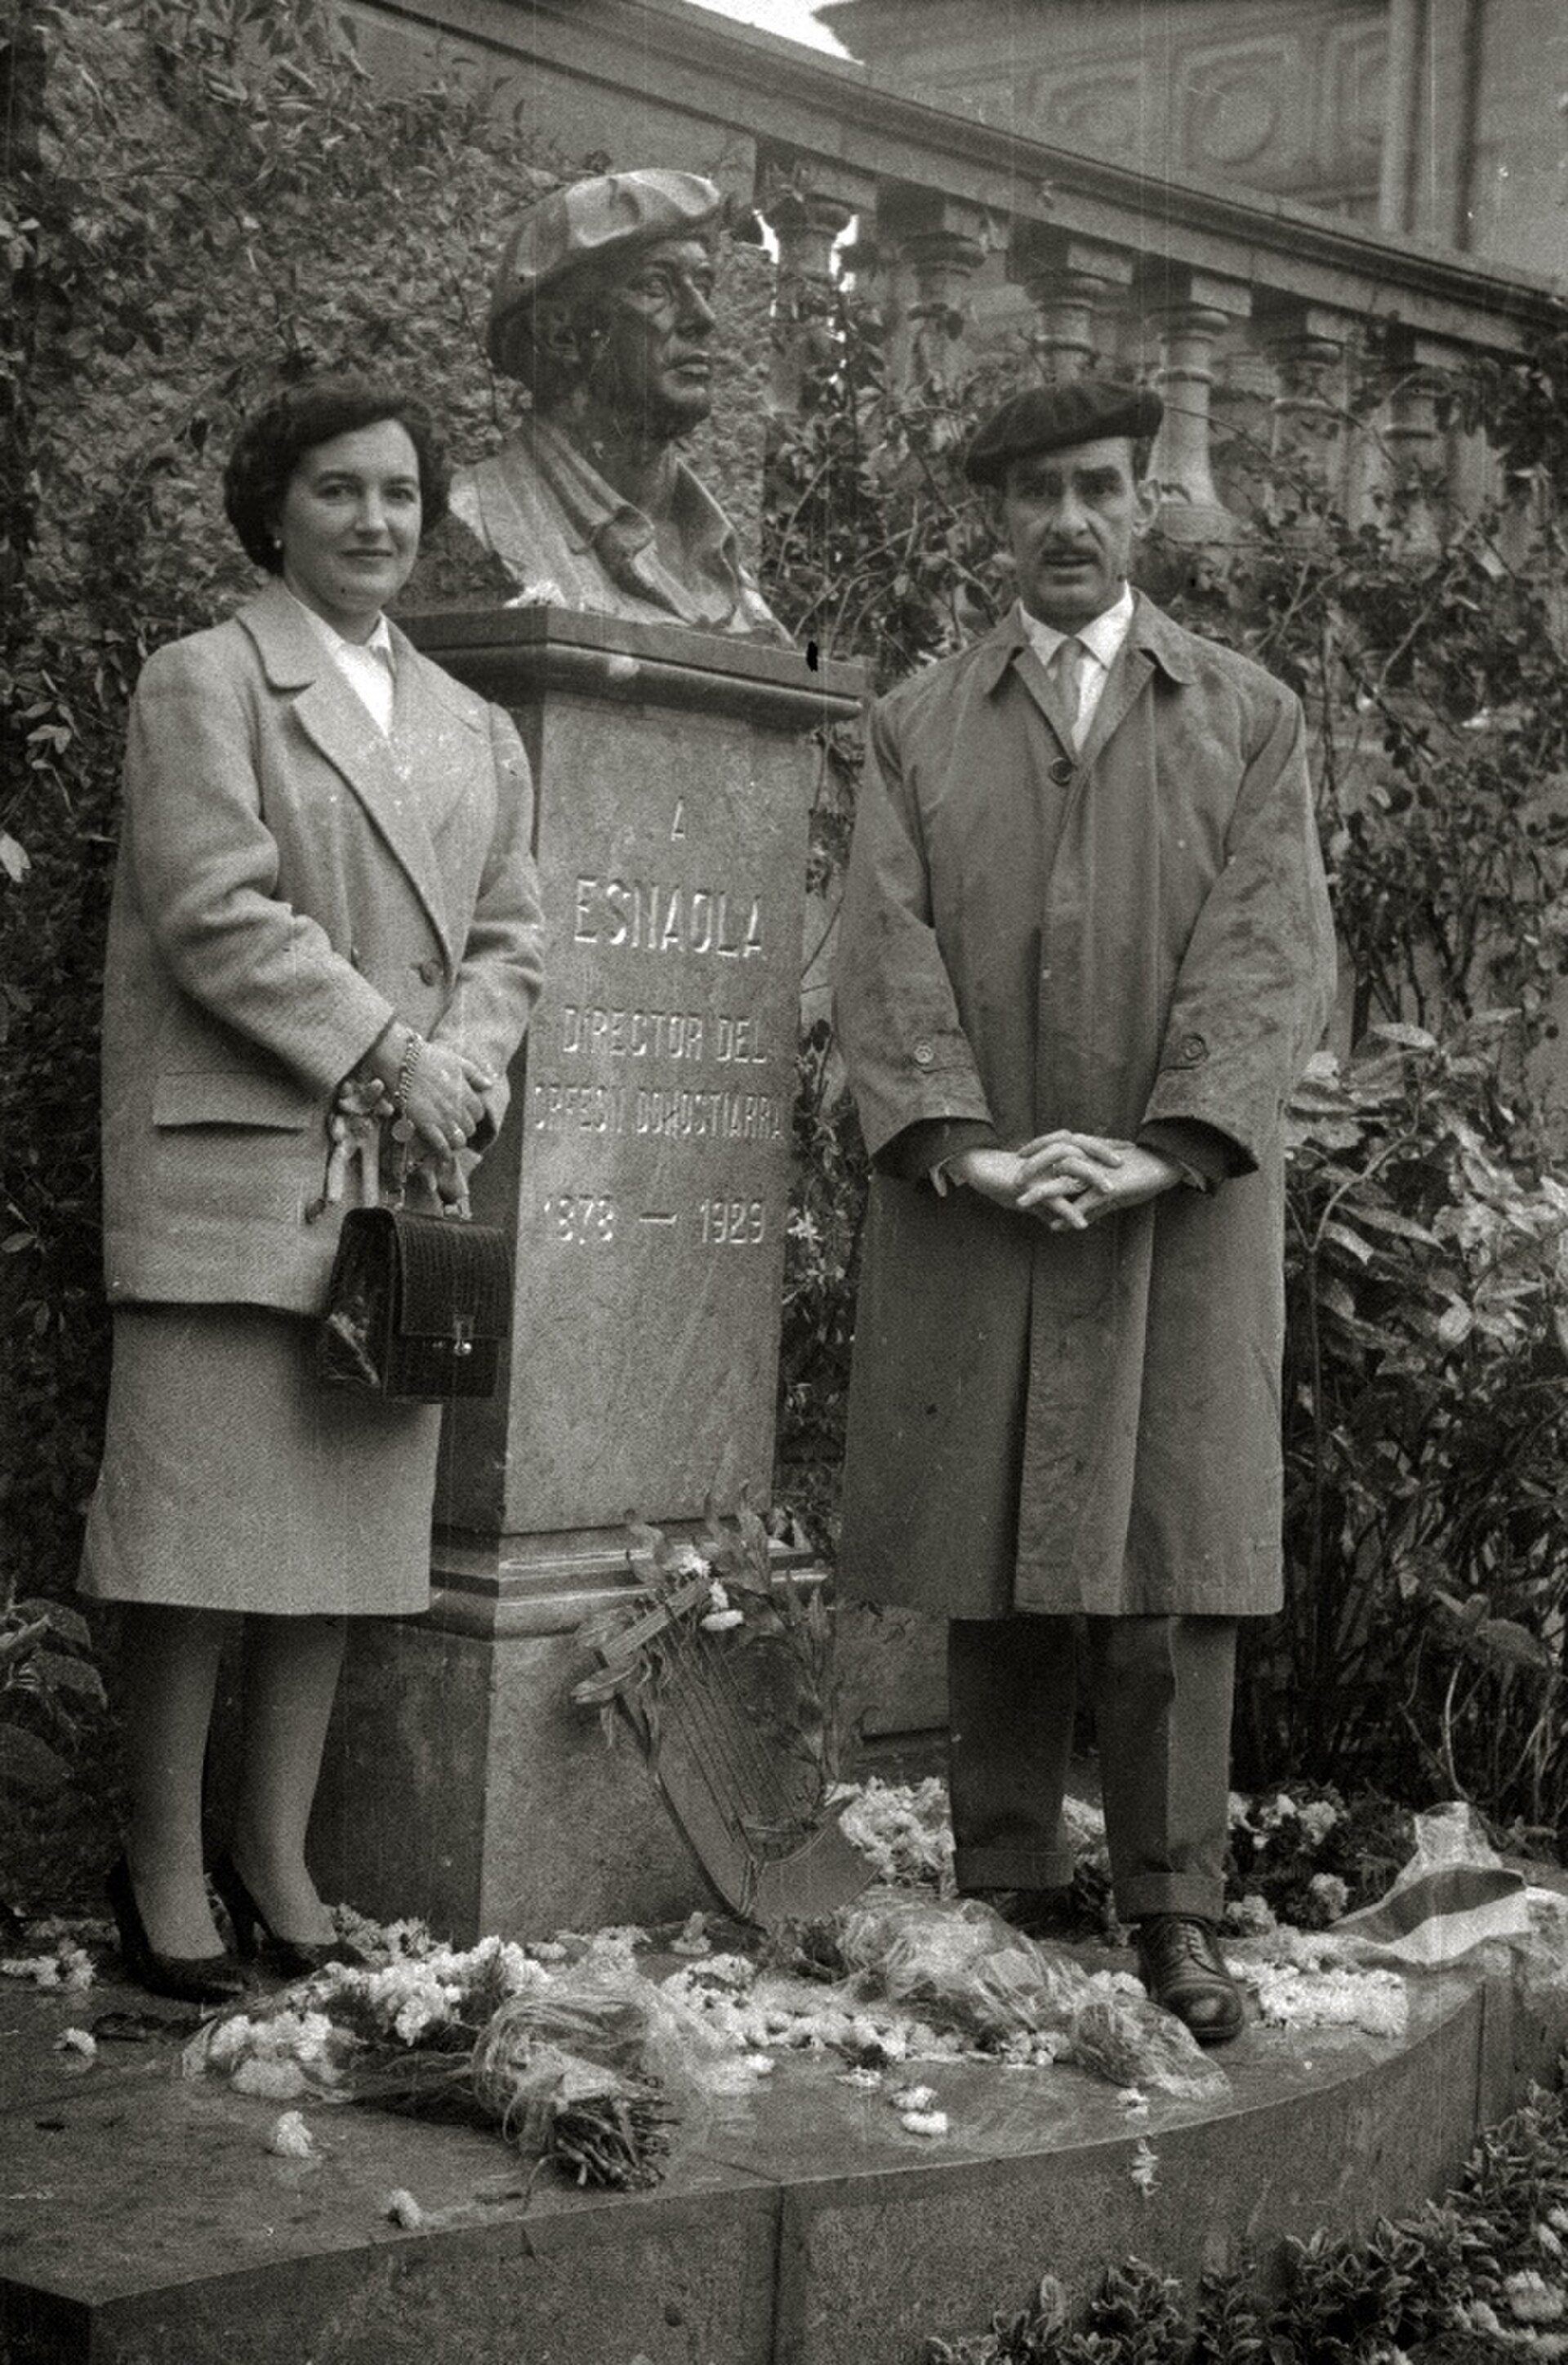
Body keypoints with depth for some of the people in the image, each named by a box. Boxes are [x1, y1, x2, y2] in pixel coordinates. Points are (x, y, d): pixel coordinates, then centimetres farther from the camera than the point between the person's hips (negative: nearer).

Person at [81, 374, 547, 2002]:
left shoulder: (474, 730, 20)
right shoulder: (203, 681, 1)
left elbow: (507, 938, 17)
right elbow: (216, 911, -10)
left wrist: (459, 1073, -2)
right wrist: (390, 1051, -13)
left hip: (396, 1175, 6)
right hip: (229, 1164, -6)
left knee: (345, 1518, 6)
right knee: (198, 1521, -5)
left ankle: (276, 1852, 15)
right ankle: (162, 1866, 6)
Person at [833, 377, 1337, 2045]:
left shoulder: (1251, 719, 11)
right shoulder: (915, 729, 12)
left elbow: (1273, 953, 0)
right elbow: (886, 951, 1)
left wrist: (1167, 1147, -13)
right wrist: (962, 1143, -13)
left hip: (1183, 1217, -1)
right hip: (970, 1215, 1)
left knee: (1172, 1564, -2)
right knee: (990, 1568, 3)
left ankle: (1172, 1910, 7)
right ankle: (1003, 1898, 13)